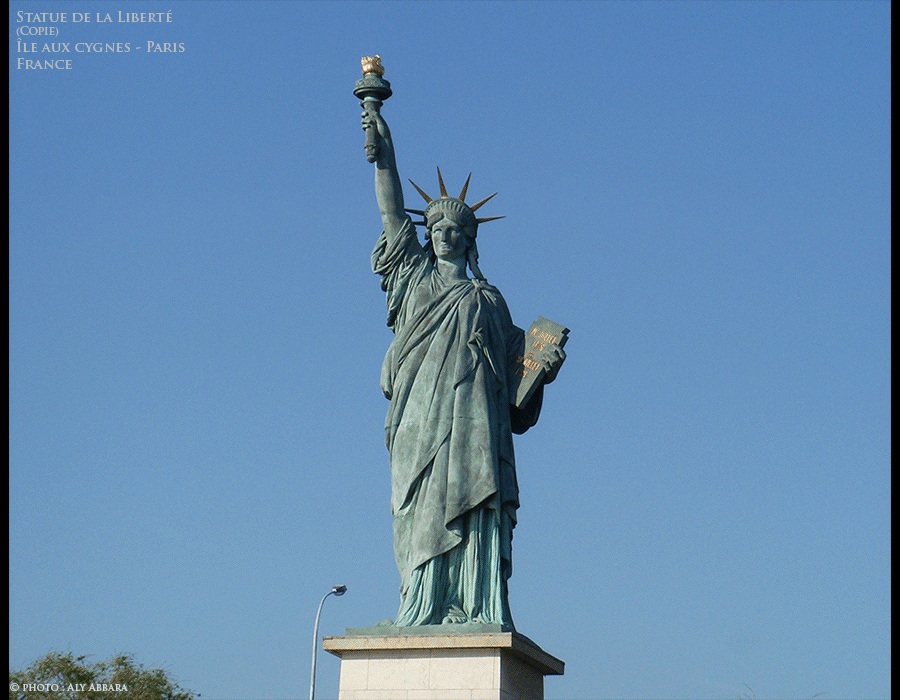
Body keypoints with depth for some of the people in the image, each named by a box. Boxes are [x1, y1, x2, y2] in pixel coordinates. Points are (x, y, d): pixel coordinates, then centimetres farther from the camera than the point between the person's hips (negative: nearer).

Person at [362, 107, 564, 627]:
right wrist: (384, 151, 9)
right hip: (421, 419, 0)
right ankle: (421, 614, -12)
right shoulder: (415, 277, 21)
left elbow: (516, 368, 18)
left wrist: (543, 369, -3)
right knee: (423, 517, -9)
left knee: (475, 512, -12)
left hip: (474, 419, 0)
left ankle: (477, 613, -18)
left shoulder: (489, 300, 21)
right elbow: (393, 213, 15)